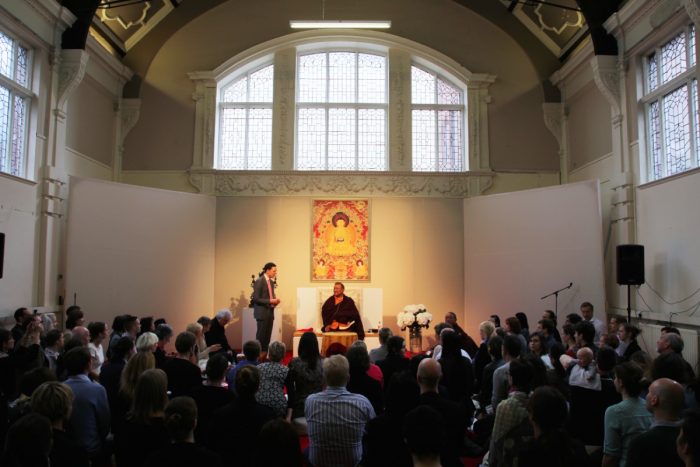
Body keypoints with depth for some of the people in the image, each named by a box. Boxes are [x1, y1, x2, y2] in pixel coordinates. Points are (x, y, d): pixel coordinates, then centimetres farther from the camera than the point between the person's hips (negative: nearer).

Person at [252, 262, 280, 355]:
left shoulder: (271, 282, 13)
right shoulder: (259, 281, -12)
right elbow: (256, 298, -16)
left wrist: (275, 301, 1)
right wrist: (270, 301, -20)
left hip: (270, 312, 8)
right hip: (262, 312, -8)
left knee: (268, 336, 8)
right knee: (261, 336, -2)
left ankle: (265, 356, 13)